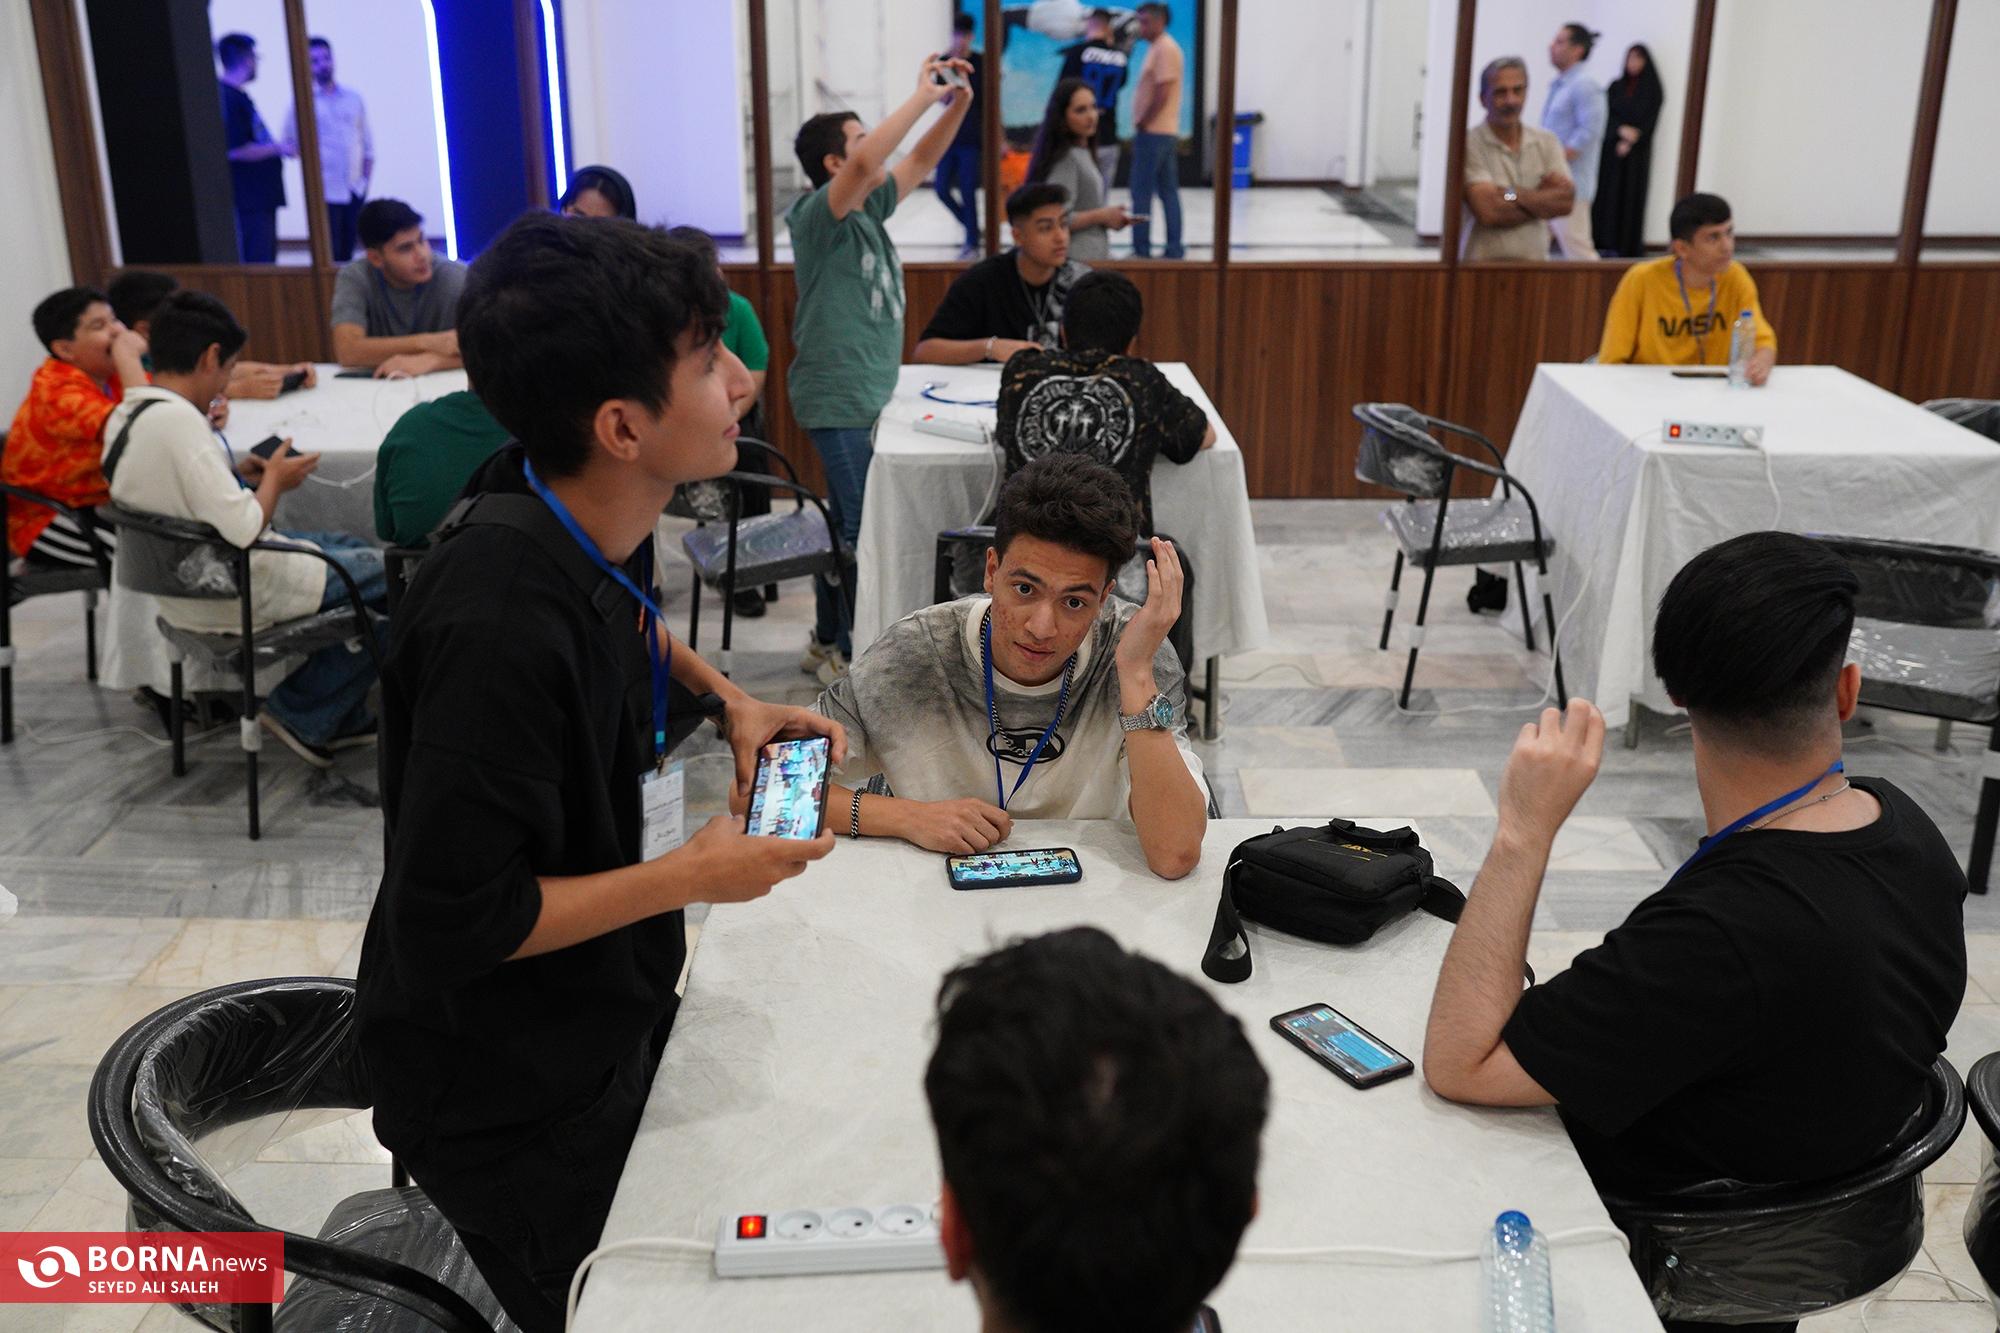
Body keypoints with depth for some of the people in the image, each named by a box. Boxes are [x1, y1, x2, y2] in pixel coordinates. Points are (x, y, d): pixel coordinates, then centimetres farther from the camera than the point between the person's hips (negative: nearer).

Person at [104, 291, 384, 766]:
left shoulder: (124, 416, 3)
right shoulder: (178, 420, -26)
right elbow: (242, 528, -29)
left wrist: (236, 473, 7)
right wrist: (273, 480, -11)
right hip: (236, 596, -10)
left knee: (350, 546, 25)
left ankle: (341, 718, 24)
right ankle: (303, 716, 9)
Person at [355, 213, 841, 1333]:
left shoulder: (599, 525, -8)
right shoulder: (503, 625, -35)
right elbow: (449, 924, -30)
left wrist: (724, 695, 1)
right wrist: (696, 876, -24)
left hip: (611, 1014, 8)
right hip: (512, 1095, -8)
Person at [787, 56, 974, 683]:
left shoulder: (868, 209, 11)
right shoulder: (819, 216, -14)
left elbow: (919, 162, 18)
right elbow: (868, 162, -31)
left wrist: (957, 106, 2)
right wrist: (923, 95, -24)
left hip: (868, 394, 9)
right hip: (840, 398, -9)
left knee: (849, 523, 16)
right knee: (862, 528, -6)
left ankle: (829, 642, 27)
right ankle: (854, 656, 5)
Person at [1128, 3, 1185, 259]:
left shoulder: (1165, 49, -12)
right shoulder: (1158, 48, 18)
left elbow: (1162, 94, -19)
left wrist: (1141, 123, -13)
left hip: (1153, 132, -10)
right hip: (1166, 132, 10)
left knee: (1141, 192, -7)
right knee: (1168, 191, 8)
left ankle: (1141, 250, -5)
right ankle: (1174, 249, 10)